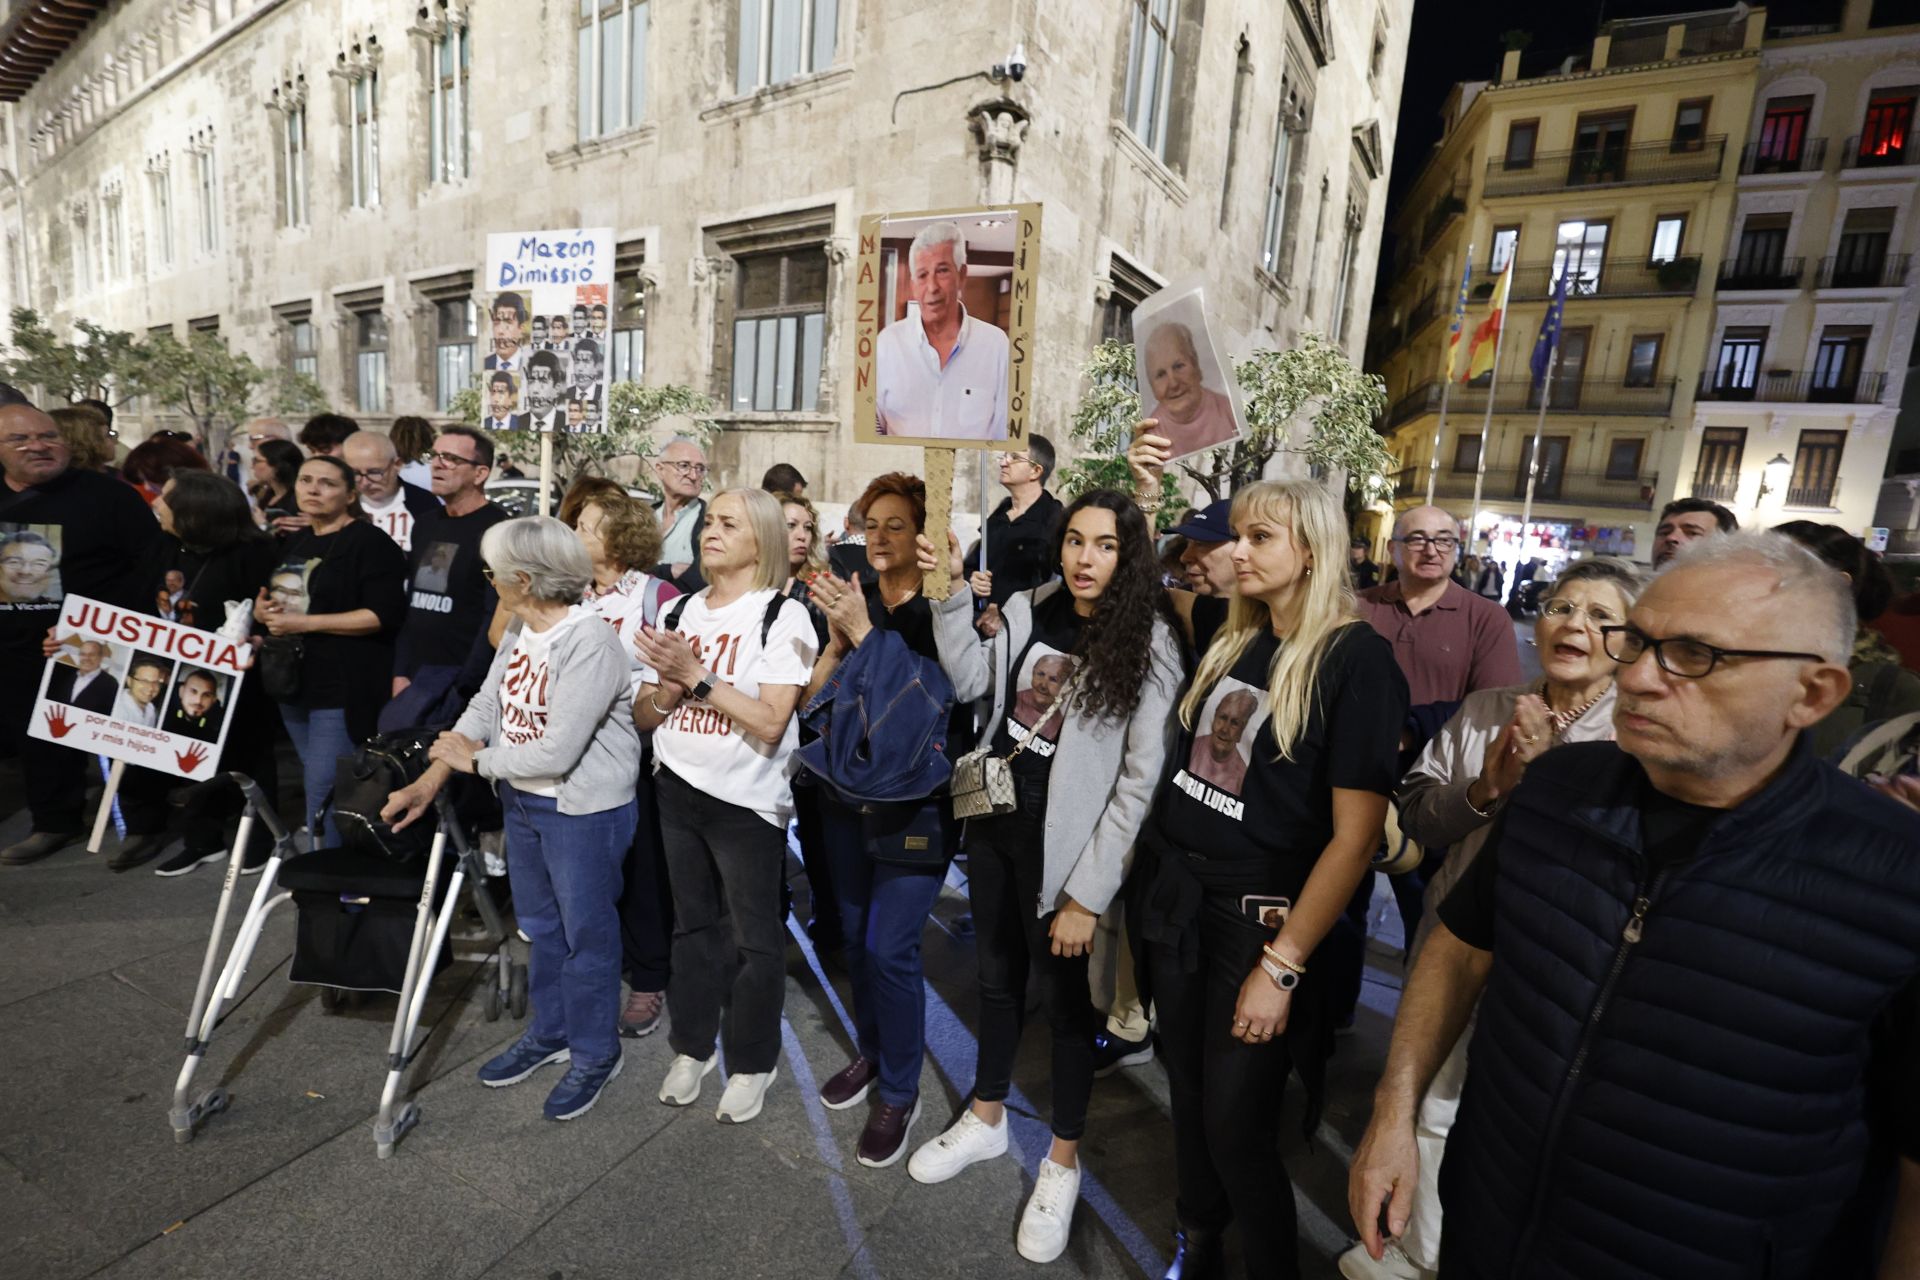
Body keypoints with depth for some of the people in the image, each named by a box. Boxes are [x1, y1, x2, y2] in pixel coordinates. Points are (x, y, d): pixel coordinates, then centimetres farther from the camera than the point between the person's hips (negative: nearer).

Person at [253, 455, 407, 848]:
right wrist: (263, 610, 4)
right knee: (316, 789, 18)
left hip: (344, 691, -9)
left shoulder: (370, 543, -10)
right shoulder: (295, 542, 16)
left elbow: (384, 615, -20)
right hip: (295, 684, 9)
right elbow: (267, 597, 28)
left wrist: (305, 623, -20)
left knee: (325, 798, -8)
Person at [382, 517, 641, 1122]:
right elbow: (485, 706, 5)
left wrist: (475, 760, -13)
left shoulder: (589, 645, -27)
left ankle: (595, 1054, 30)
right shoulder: (520, 630, 1)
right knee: (540, 924, 23)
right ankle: (549, 1032, 45)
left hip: (583, 811, -9)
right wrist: (429, 782, 0)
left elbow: (556, 753, -27)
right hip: (522, 800, 9)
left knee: (586, 931, 9)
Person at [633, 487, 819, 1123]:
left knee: (752, 938, 8)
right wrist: (672, 684, -14)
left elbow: (771, 723, -21)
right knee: (693, 924, 19)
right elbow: (643, 715, 6)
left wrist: (699, 675, -21)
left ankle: (752, 1062, 29)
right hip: (677, 790, 5)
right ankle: (692, 1046, 38)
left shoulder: (782, 617, -11)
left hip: (748, 802, -5)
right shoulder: (681, 611, 6)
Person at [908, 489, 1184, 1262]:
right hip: (994, 821, 5)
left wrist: (1087, 891, -15)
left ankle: (1063, 1160, 37)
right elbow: (970, 683, 0)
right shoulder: (1028, 609, 0)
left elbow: (1141, 780, -15)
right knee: (998, 976, 21)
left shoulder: (1148, 644, -14)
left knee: (1065, 998, 13)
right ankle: (986, 1120, 45)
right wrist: (951, 594, -10)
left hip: (1060, 845, -5)